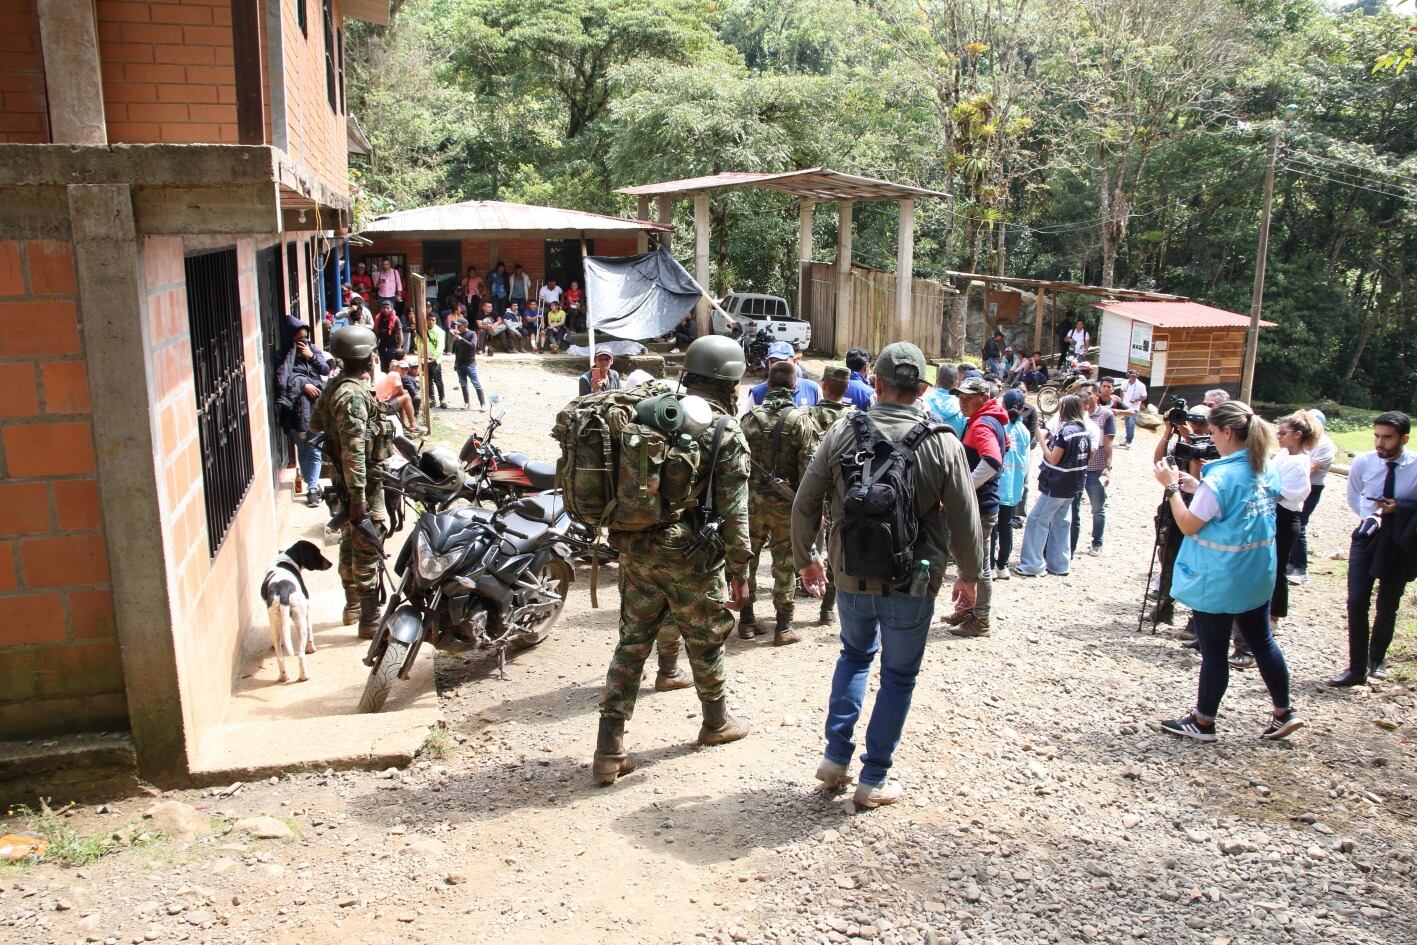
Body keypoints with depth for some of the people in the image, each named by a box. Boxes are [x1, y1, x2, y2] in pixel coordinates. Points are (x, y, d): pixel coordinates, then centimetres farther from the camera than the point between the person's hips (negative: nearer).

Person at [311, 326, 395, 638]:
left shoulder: (335, 386, 7)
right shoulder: (354, 395, -24)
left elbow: (316, 424, 17)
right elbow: (354, 451, -28)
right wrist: (358, 498, -29)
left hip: (344, 480, 10)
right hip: (363, 483, -10)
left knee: (351, 544, 21)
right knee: (367, 550, -3)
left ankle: (353, 606, 35)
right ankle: (370, 621, 4)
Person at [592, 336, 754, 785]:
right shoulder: (725, 433, -10)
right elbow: (733, 513, -12)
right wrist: (740, 573, -4)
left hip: (637, 549, 5)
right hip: (690, 557, -5)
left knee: (632, 642, 10)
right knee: (706, 641, 16)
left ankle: (609, 749, 9)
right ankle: (717, 722, 37)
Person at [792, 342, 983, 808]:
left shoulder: (843, 433, -5)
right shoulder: (942, 443, -10)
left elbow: (805, 503, -1)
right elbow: (965, 520, -6)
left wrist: (806, 559, 14)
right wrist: (969, 575, 10)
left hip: (850, 577, 2)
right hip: (911, 585, -2)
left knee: (855, 654, 26)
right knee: (898, 675, 13)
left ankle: (836, 757, 23)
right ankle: (874, 779, 20)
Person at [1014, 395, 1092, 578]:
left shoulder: (1066, 431, -18)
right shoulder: (1084, 431, 9)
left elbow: (1053, 459, -17)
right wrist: (1054, 438, 10)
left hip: (1055, 486, -9)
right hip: (1071, 486, 9)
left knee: (1036, 521, -3)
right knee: (1061, 524, 13)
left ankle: (1031, 565, -4)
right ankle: (1058, 565, 18)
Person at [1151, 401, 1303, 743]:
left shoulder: (1221, 477, -23)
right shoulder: (1267, 469, 3)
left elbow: (1188, 525, -18)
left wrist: (1172, 487, -9)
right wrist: (1197, 487, 9)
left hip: (1218, 580, -8)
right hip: (1258, 574, 8)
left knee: (1214, 651, 5)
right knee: (1261, 641, 20)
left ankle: (1203, 722, 19)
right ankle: (1284, 712, 28)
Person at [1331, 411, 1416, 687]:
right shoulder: (1363, 462, -9)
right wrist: (1368, 515, -6)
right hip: (1368, 534, 1)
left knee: (1388, 606, 11)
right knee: (1357, 602, -6)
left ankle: (1377, 659, 34)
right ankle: (1357, 668, 2)